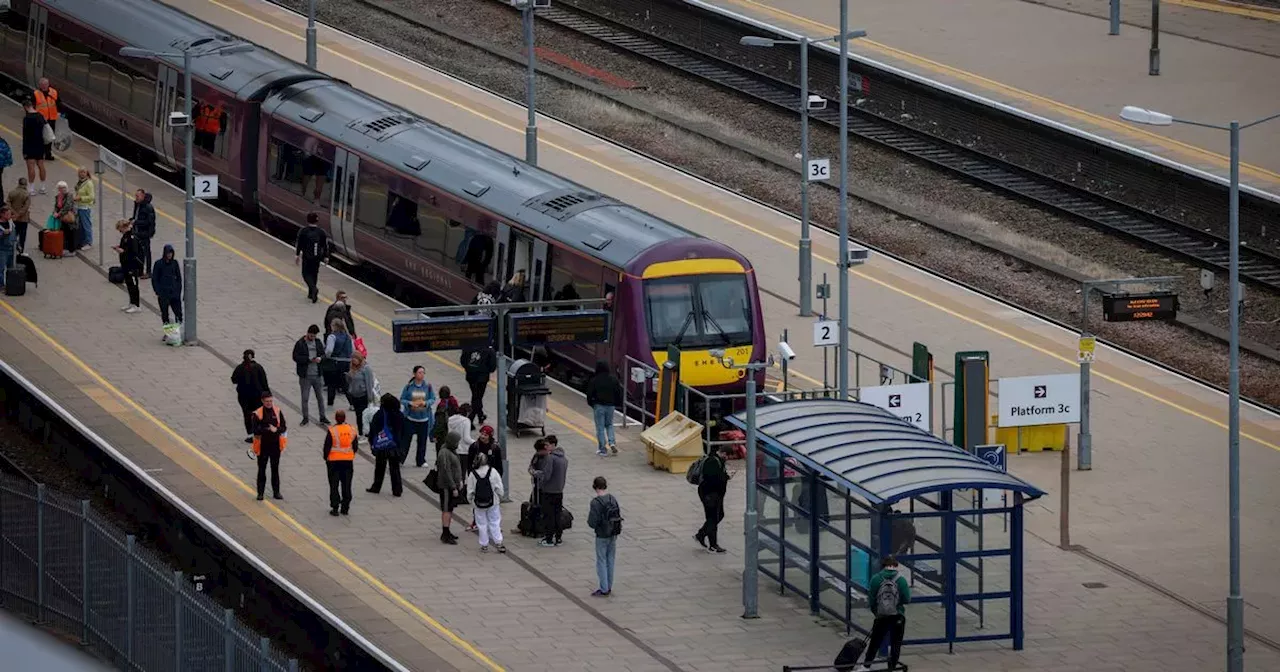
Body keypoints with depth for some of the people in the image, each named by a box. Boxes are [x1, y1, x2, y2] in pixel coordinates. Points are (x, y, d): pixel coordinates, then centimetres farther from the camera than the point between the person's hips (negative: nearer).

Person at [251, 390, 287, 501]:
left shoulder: (278, 411, -1)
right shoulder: (258, 414, -10)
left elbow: (284, 428, -1)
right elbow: (256, 431, -16)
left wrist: (276, 430, -21)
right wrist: (268, 430, -27)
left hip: (275, 445, 2)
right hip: (263, 445, -2)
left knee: (275, 469, 11)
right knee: (261, 470, 6)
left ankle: (276, 492, 20)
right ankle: (260, 493, 14)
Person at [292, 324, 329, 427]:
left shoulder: (317, 342, 6)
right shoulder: (300, 344, -8)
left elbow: (323, 354, 13)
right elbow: (296, 357, -13)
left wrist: (320, 358, -11)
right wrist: (309, 359, -21)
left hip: (316, 375, 4)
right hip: (305, 376, -4)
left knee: (320, 397, 11)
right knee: (305, 398, 4)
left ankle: (322, 417, 21)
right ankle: (305, 418, 16)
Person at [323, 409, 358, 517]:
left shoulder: (331, 431, -13)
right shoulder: (352, 430, 0)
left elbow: (327, 447, -10)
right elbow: (355, 446, 8)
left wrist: (326, 458, 5)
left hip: (334, 460, -4)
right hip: (348, 460, 4)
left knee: (334, 485, 4)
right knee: (346, 485, 10)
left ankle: (335, 508, 1)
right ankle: (345, 508, 13)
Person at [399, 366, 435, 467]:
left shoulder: (428, 386, -2)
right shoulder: (409, 386, -6)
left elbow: (433, 399, 3)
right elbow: (402, 399, -2)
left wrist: (426, 403, -17)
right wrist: (410, 403, -20)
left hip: (424, 418, 2)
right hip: (410, 418, -2)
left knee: (422, 441, 9)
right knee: (405, 439, -3)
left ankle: (421, 461, 23)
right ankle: (399, 459, 5)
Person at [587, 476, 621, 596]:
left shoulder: (596, 502, -21)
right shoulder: (613, 499, -2)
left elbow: (592, 523, -22)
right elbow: (619, 516, 4)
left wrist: (589, 517, -1)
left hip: (602, 536, -6)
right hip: (614, 535, 6)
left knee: (601, 561, 4)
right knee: (610, 560, 16)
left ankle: (604, 589, 6)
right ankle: (609, 587, 25)